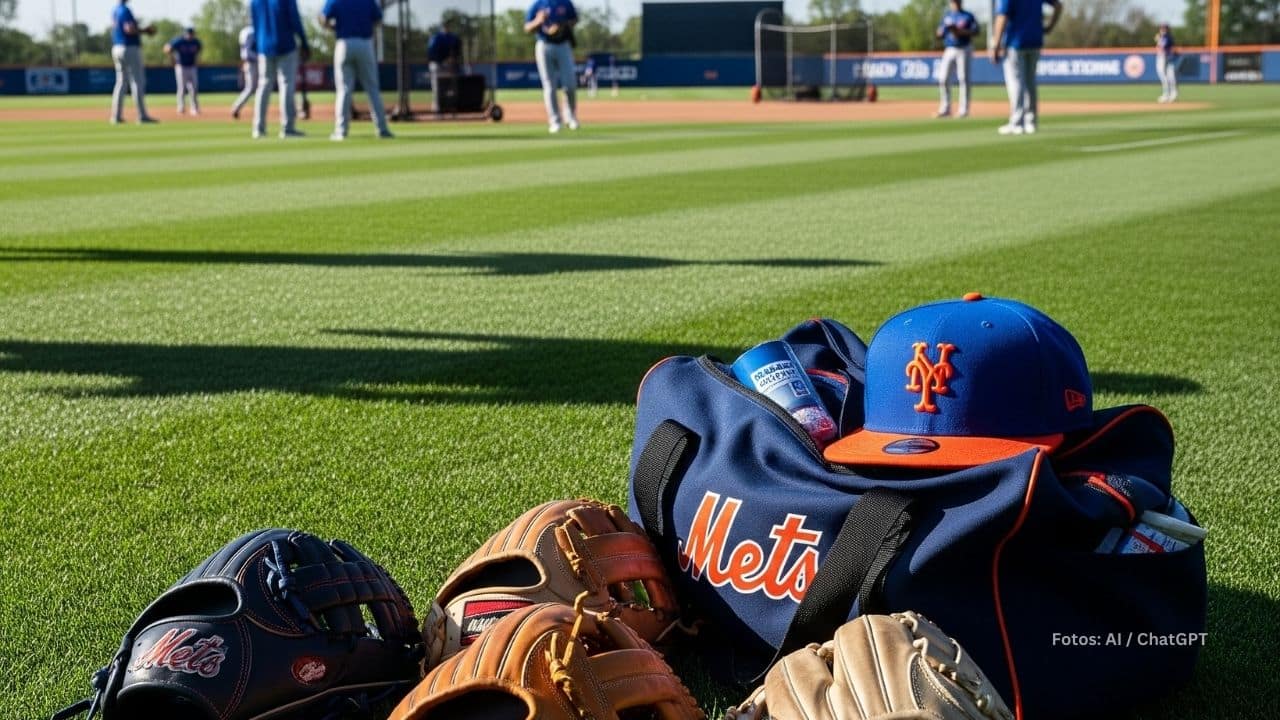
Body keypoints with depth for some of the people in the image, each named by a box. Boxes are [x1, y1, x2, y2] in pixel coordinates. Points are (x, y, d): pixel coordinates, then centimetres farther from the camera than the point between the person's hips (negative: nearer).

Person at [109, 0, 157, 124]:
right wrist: (144, 30, -9)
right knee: (137, 82, -5)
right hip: (130, 48, -9)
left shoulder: (115, 11, 14)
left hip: (116, 48, 9)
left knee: (121, 82, 11)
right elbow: (129, 29, -24)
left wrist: (141, 30, 14)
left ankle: (116, 116, 9)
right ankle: (142, 116, -7)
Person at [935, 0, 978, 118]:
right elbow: (939, 34, 12)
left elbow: (975, 31, -6)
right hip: (949, 50, 4)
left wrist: (959, 31, -18)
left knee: (963, 79, -5)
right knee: (943, 79, -1)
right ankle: (945, 108, 8)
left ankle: (964, 110, -1)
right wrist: (945, 29, -11)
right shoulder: (947, 16, 14)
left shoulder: (968, 16, 2)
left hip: (964, 50, -4)